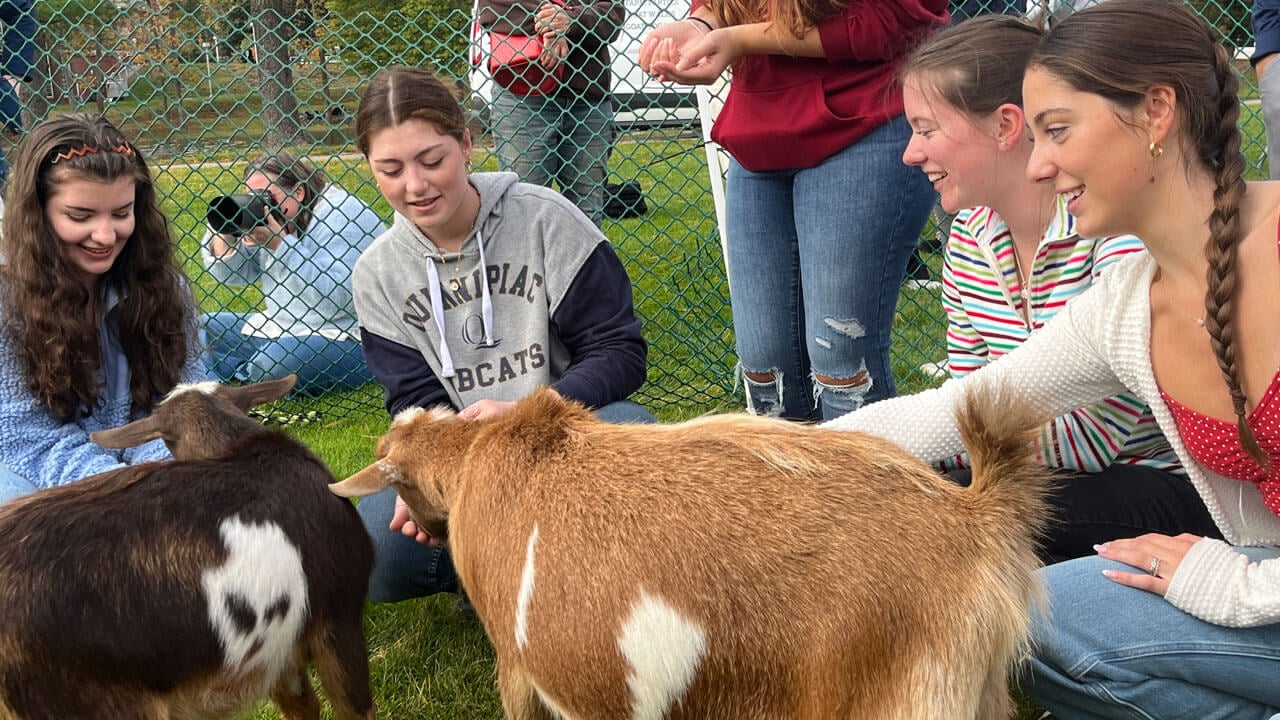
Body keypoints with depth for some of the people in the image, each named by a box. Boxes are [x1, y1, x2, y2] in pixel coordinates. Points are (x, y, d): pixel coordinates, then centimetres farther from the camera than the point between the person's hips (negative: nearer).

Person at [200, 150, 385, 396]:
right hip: (283, 329, 9)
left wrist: (280, 245, -27)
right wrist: (225, 233, -8)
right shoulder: (268, 218, 8)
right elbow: (228, 273, 12)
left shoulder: (343, 215, -17)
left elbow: (337, 298, -29)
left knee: (271, 368, -34)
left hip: (345, 339, -9)